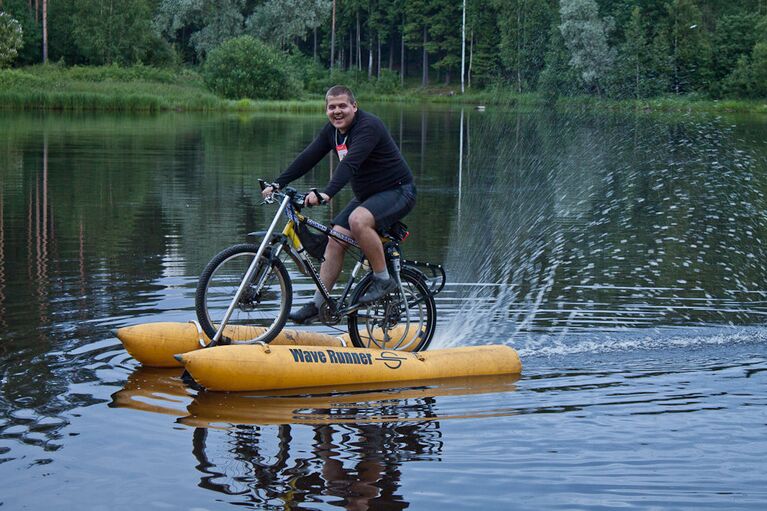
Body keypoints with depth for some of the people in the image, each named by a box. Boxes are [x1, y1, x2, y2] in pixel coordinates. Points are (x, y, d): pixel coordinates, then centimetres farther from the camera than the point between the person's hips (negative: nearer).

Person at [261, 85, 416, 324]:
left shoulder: (368, 126, -24)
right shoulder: (332, 130, 3)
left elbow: (350, 164, -37)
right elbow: (308, 158, 2)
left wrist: (327, 194, -50)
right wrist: (278, 184, -8)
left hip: (397, 192, -9)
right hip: (366, 196, 9)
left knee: (358, 220, -34)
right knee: (335, 240, -2)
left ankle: (383, 280, -19)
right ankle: (317, 304, 3)